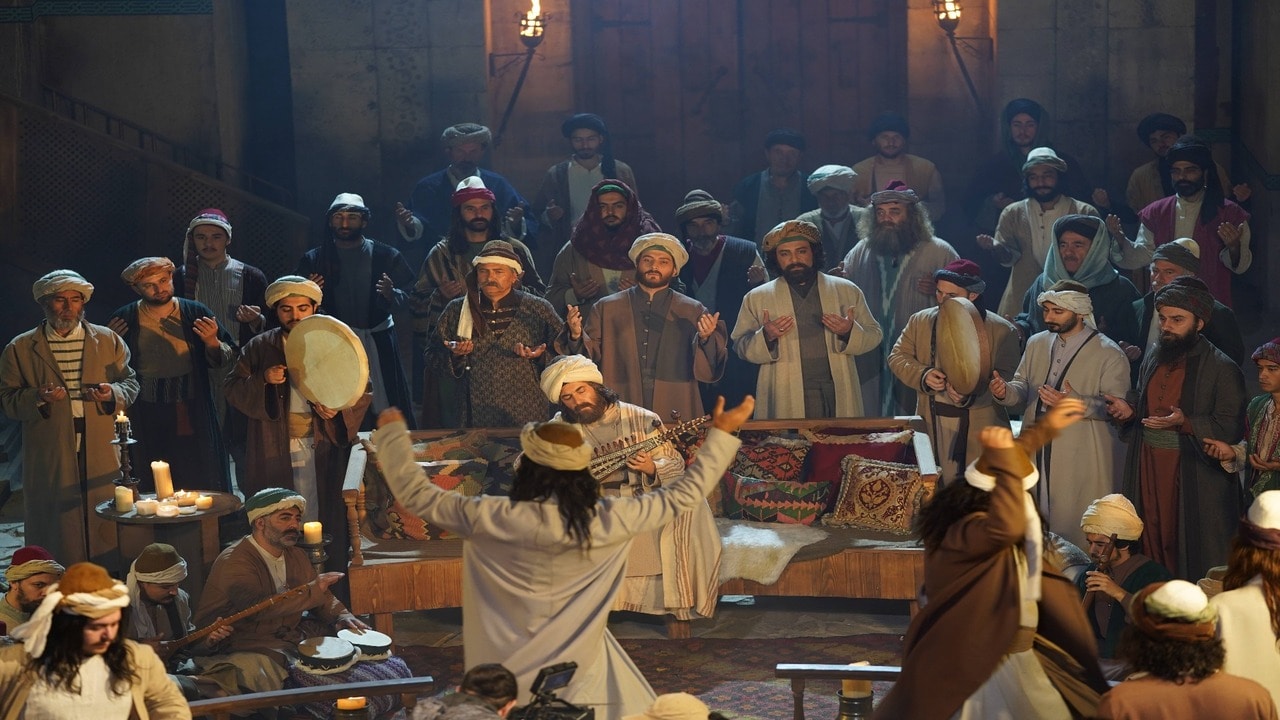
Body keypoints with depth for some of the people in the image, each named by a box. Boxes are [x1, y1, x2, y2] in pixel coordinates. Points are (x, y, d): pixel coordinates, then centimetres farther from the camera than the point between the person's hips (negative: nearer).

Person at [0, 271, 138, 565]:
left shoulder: (109, 340, 10)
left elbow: (130, 382, 14)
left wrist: (114, 394, -8)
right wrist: (38, 397, -16)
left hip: (103, 455, 1)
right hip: (51, 461, -1)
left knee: (108, 532, 4)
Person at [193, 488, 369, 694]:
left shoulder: (295, 555, 10)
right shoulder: (234, 560, -18)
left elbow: (321, 595, 19)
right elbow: (255, 607, -34)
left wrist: (342, 615, -5)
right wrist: (312, 590, -34)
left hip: (288, 634, 9)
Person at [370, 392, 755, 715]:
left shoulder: (493, 519, -16)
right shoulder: (607, 521, -15)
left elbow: (415, 493, -6)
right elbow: (684, 495, -6)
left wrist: (391, 433, 8)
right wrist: (721, 435, 4)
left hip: (511, 673, 1)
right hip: (579, 676, 0)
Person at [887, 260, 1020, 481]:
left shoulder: (1002, 330, -5)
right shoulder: (920, 321, 8)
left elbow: (1007, 378, -12)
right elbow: (897, 357, 9)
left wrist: (971, 395, -28)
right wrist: (923, 375, -12)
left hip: (980, 428, -3)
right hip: (932, 423, 3)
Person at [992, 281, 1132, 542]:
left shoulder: (1109, 354, -6)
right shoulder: (1036, 344, 13)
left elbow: (1117, 408, -13)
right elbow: (1023, 389, 13)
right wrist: (1005, 392, -11)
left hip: (1083, 464, -5)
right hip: (1035, 455, 6)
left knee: (1077, 529, -5)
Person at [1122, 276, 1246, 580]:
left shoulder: (1222, 369, -10)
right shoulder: (1153, 361, 13)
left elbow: (1231, 428, -14)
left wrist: (1184, 422, -25)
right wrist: (1129, 412, 7)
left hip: (1194, 477, -6)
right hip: (1150, 470, 7)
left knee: (1194, 553, -2)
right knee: (1153, 544, 8)